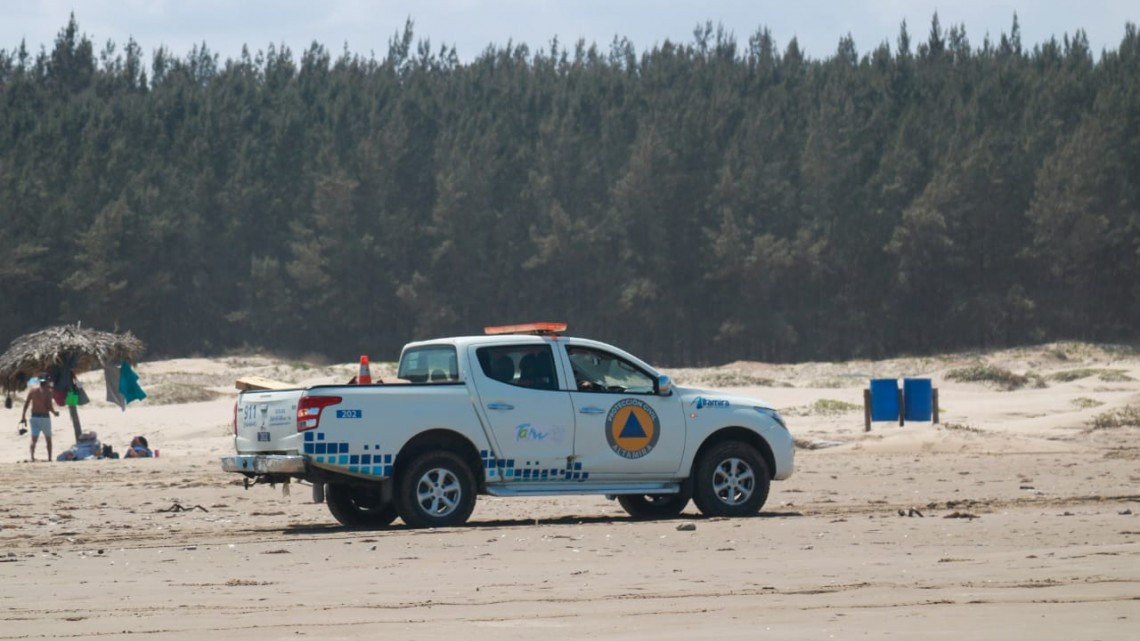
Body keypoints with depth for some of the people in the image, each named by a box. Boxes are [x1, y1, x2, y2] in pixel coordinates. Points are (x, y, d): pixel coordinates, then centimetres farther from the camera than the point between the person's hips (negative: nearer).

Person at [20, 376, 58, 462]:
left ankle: (32, 456, -17)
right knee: (48, 439, 13)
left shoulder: (33, 390, 4)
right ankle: (49, 458, 13)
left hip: (34, 416, 3)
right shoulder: (48, 391, -9)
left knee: (34, 439, 2)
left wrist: (23, 417, 8)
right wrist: (55, 412, 5)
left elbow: (26, 404, 3)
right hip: (44, 416, -3)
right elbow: (49, 406, -15)